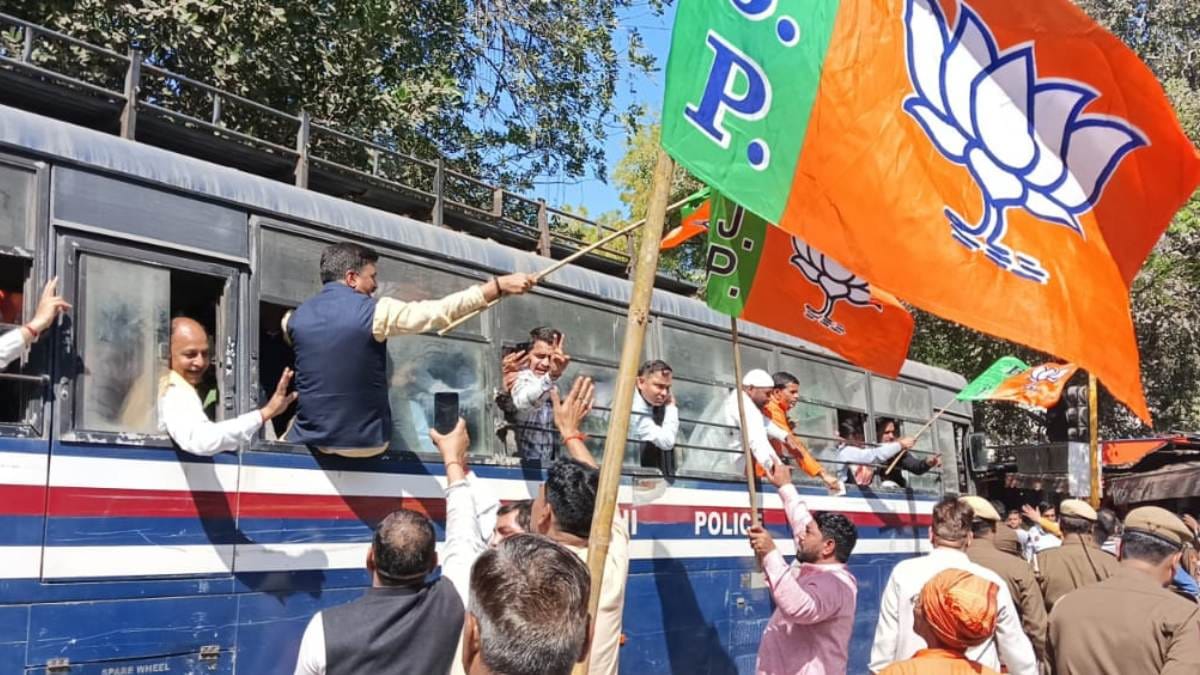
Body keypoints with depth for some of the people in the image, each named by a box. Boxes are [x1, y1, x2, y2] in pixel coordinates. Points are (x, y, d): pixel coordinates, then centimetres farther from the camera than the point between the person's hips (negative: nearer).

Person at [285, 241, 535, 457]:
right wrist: (500, 285, -13)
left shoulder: (297, 317, 0)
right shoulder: (374, 312, -14)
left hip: (309, 441, 2)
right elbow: (440, 311, -16)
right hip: (366, 442, -1)